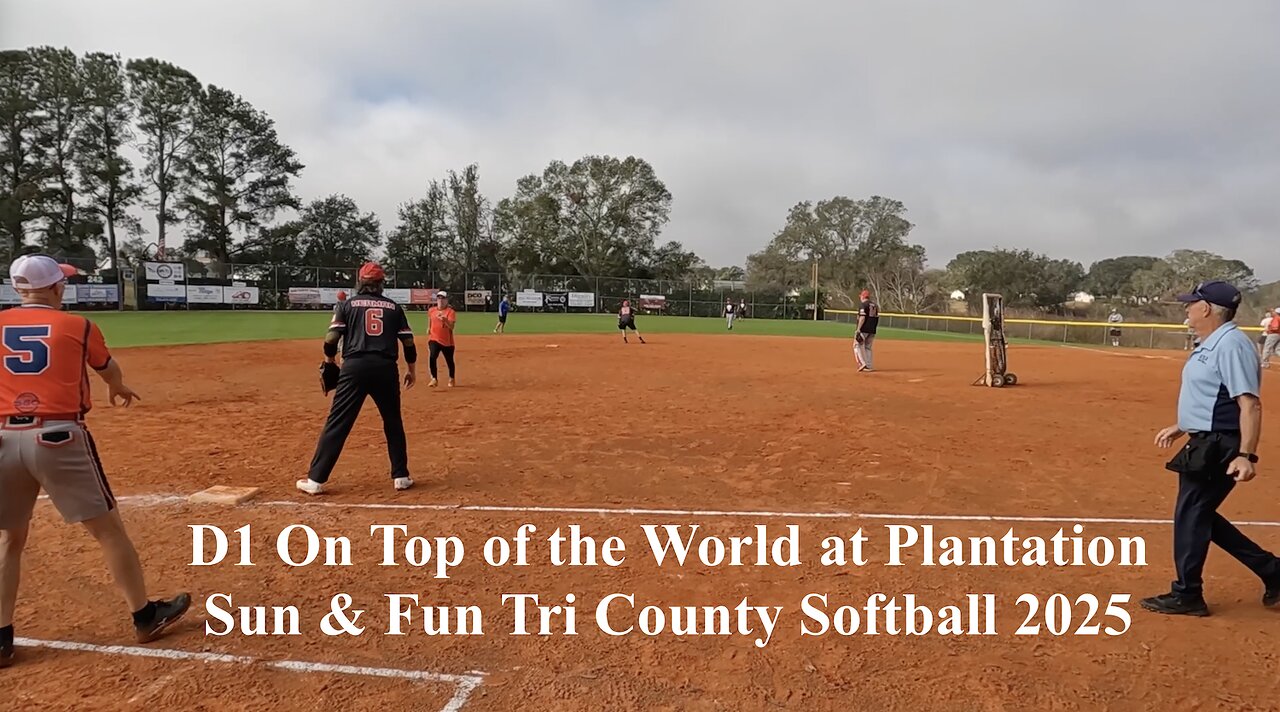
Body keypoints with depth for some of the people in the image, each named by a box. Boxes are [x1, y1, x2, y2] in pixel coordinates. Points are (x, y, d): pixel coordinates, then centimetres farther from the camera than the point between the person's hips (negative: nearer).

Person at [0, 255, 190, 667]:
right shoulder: (77, 327, 3)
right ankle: (145, 616, 16)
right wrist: (118, 389, 42)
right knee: (108, 529, 6)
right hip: (59, 437, -3)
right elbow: (109, 370, 20)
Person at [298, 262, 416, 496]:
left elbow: (330, 341, -1)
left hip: (354, 366, -1)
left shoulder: (346, 305, 7)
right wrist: (412, 370, 20)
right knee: (393, 422, 16)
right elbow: (408, 343, 9)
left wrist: (330, 363, 15)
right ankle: (401, 476, 18)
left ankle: (315, 480, 3)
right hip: (386, 368, 1)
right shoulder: (394, 307, 12)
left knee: (337, 423, 2)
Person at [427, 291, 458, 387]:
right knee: (432, 357, -21)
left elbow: (451, 326, -22)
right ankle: (434, 379, -11)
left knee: (449, 361, 11)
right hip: (434, 339, 2)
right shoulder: (431, 310, 5)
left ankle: (451, 379, 33)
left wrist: (445, 320, -37)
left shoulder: (450, 311, -9)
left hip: (447, 341, -2)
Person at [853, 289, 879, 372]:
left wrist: (858, 329, -17)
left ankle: (862, 363, -14)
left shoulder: (862, 305, -8)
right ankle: (869, 366, 10)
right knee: (868, 347, 13)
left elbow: (862, 318, -17)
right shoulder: (875, 305, 15)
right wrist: (874, 328, 20)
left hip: (863, 329, -7)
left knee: (857, 345, -1)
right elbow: (877, 318, 15)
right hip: (872, 330, 7)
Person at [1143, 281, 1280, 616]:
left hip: (1218, 448, -10)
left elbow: (1249, 403, -24)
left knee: (1191, 514, -2)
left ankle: (1187, 595, 10)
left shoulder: (1231, 344, -18)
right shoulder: (1210, 345, 13)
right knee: (1200, 515, 16)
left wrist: (1246, 455, -29)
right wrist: (1181, 428, 26)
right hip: (1204, 444, 10)